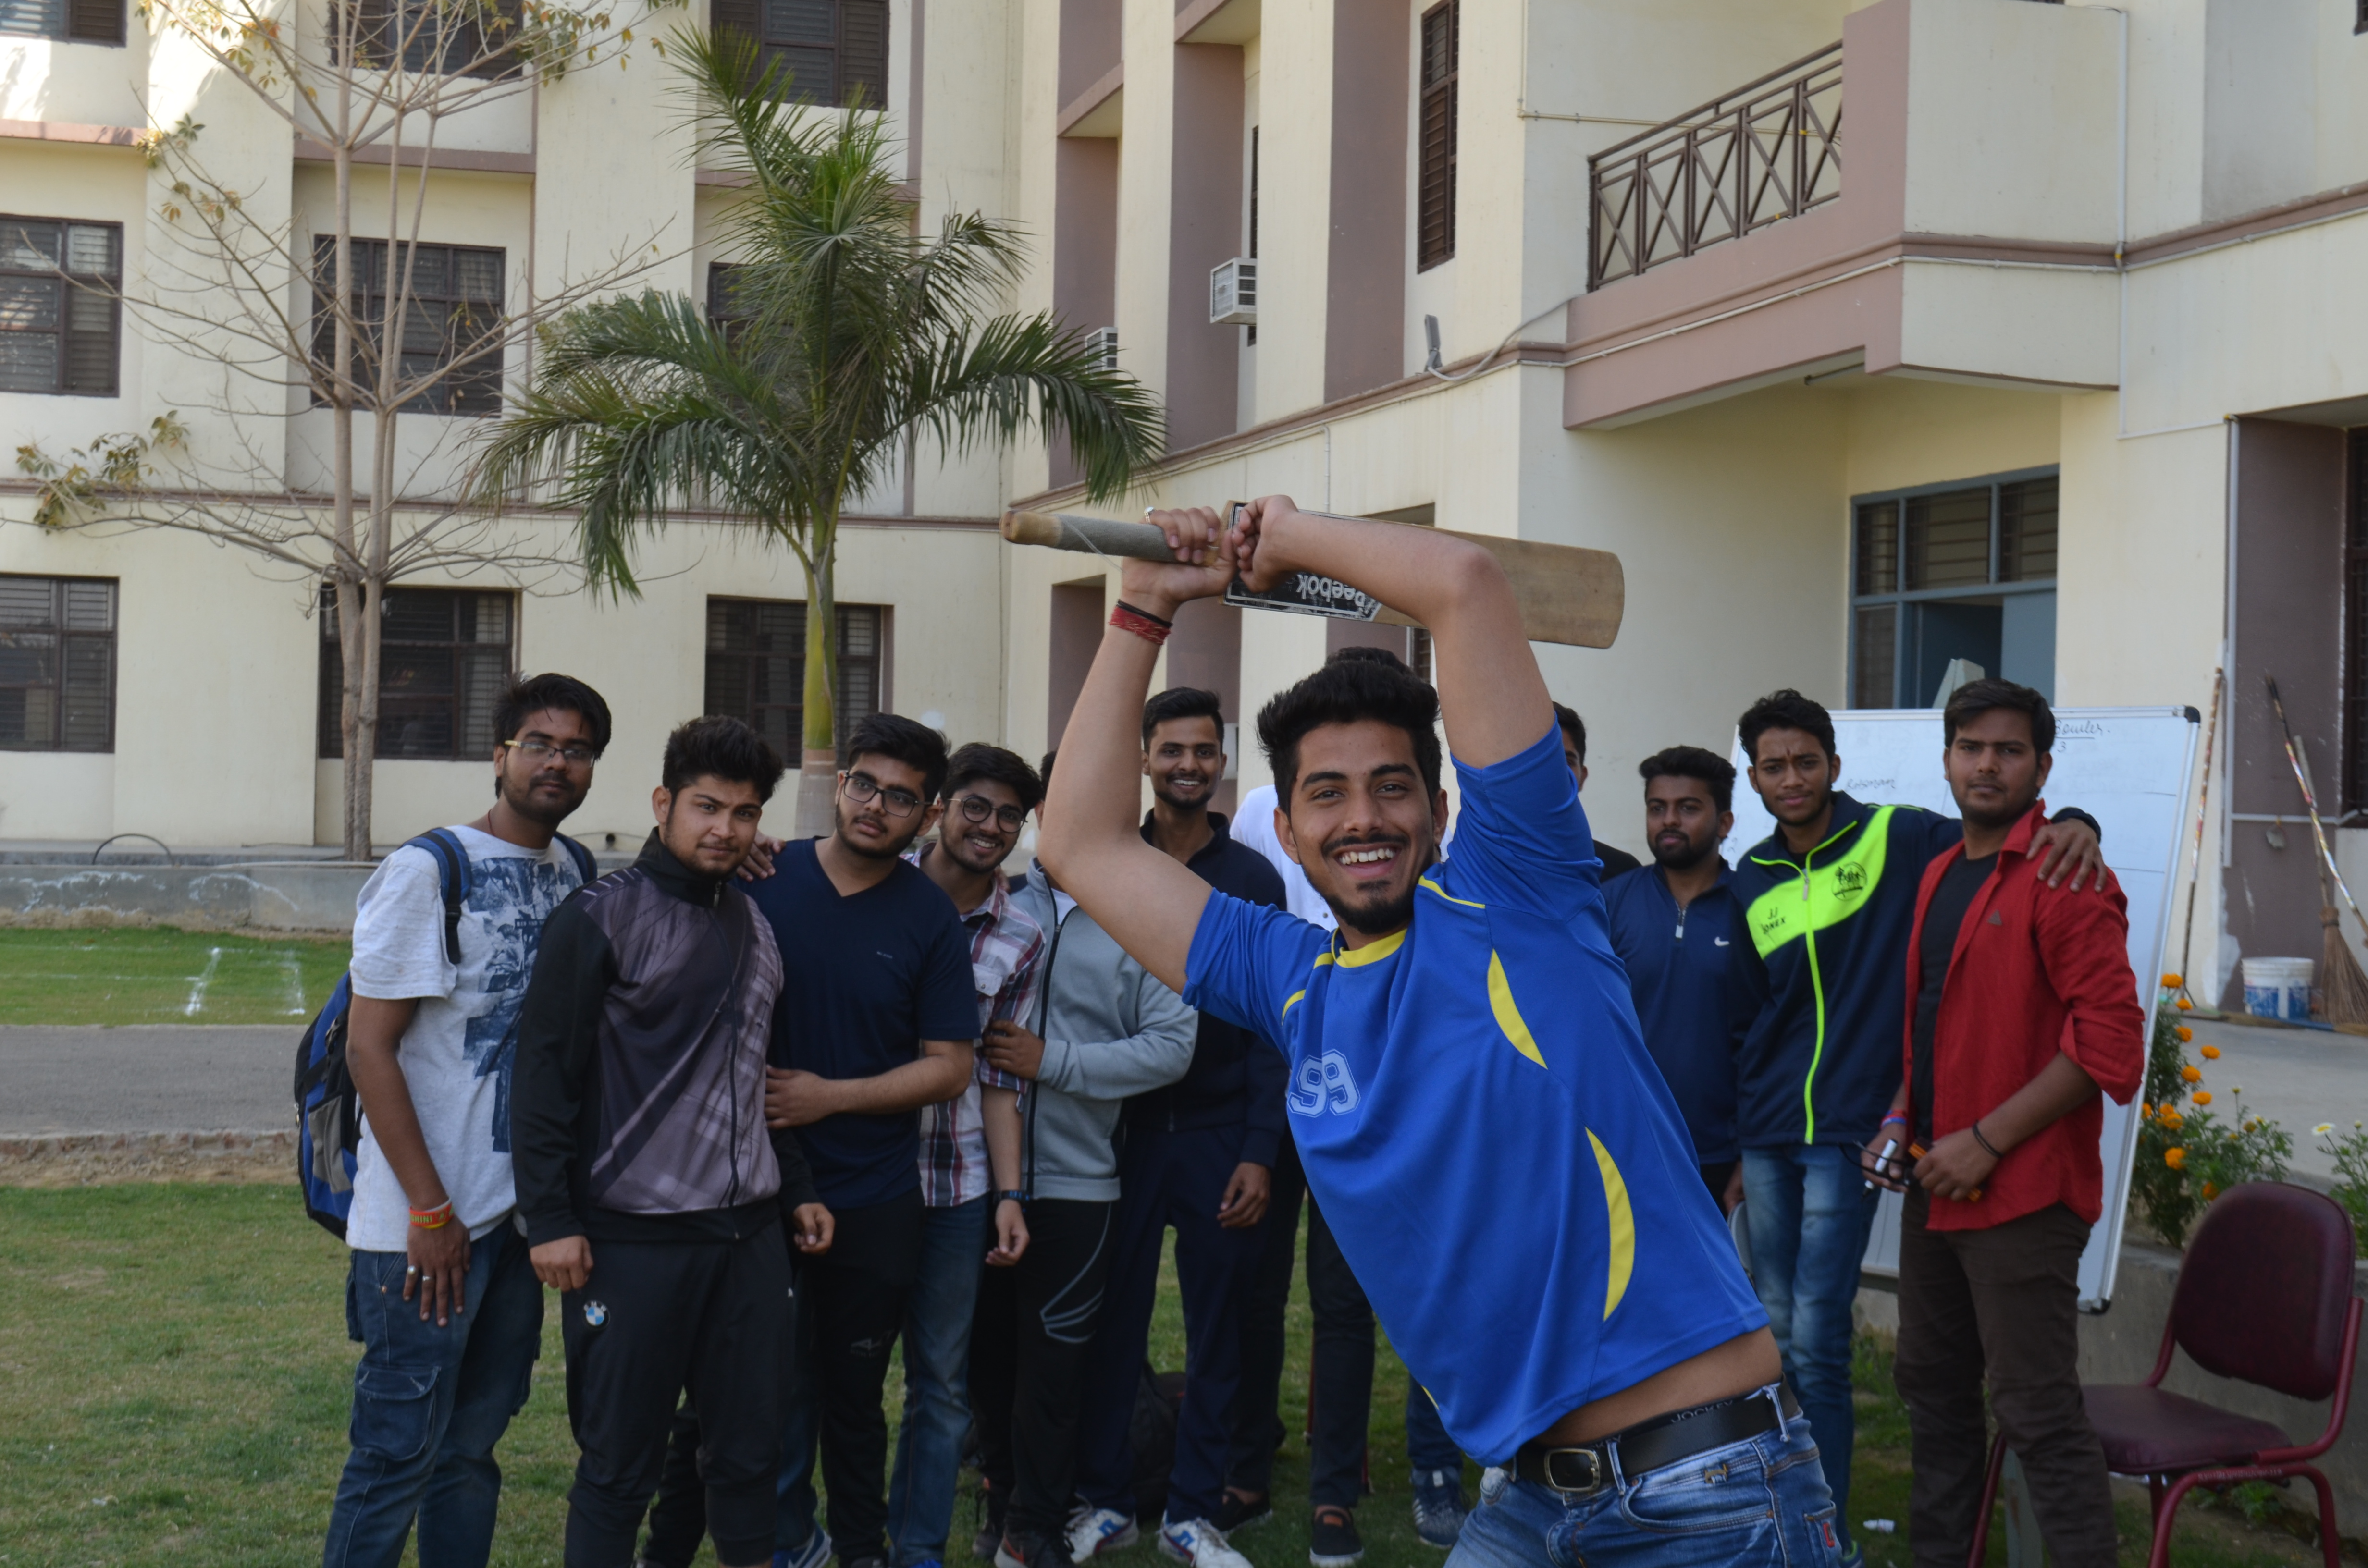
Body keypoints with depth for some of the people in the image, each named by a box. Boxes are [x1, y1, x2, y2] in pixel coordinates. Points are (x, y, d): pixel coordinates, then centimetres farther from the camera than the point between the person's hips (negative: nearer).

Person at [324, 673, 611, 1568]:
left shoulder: (573, 874, 8)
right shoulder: (425, 873, -12)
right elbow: (369, 1047, -14)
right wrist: (430, 1211, -17)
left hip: (520, 1211, 7)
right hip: (428, 1223, -7)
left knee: (473, 1444, 16)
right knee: (399, 1455, -1)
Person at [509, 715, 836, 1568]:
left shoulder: (754, 925, 14)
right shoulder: (600, 918, -7)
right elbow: (545, 1075, -9)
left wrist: (796, 1189, 20)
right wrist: (551, 1220, -13)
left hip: (749, 1233, 6)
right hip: (633, 1239, -6)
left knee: (750, 1449, 11)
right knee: (619, 1465, 3)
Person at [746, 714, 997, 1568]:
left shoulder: (931, 920, -2)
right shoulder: (762, 880, -2)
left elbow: (950, 1067, -3)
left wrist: (830, 1096, -11)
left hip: (875, 1200, 1)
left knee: (854, 1392, 14)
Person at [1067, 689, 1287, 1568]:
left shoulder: (1253, 879, 3)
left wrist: (1259, 1151, -5)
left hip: (1220, 1139, 1)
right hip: (1123, 1131, 0)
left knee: (1216, 1330, 6)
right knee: (1113, 1321, 3)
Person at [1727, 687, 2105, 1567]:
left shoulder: (1895, 840, -4)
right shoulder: (1751, 882, 9)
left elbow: (2010, 838, -4)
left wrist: (2072, 826, -28)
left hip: (1848, 1133, -5)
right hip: (1766, 1135, 5)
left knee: (1818, 1343, -8)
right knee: (1779, 1338, 12)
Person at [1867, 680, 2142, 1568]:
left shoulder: (2066, 879, -12)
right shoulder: (1940, 877, 14)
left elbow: (2110, 1043, -18)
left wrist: (1985, 1142, -18)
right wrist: (1903, 1119, 7)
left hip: (2022, 1192, -8)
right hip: (1935, 1185, 9)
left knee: (2037, 1413, -7)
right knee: (1933, 1389, 17)